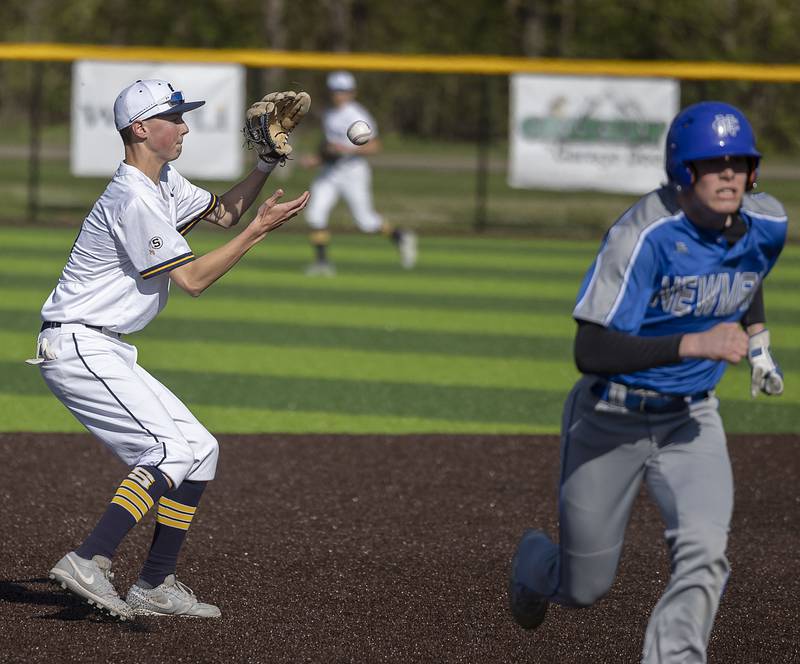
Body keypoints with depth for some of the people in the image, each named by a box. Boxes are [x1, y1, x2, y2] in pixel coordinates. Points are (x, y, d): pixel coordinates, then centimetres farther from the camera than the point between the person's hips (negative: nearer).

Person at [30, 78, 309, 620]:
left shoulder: (164, 183, 12)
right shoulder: (134, 200, -20)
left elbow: (222, 211, 24)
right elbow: (192, 279, -20)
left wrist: (268, 161, 10)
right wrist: (260, 230, -17)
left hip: (105, 352, 11)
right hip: (78, 349, -11)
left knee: (201, 451, 9)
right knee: (175, 448, -21)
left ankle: (156, 586, 11)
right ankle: (89, 562, -27)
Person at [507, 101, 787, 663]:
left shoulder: (767, 225, -7)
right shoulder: (645, 235, -26)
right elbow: (590, 352, -32)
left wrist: (758, 341, 18)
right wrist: (694, 345, -39)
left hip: (690, 420, 4)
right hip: (611, 421, -3)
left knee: (704, 552, -23)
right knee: (585, 588, 12)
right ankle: (537, 561, 48)